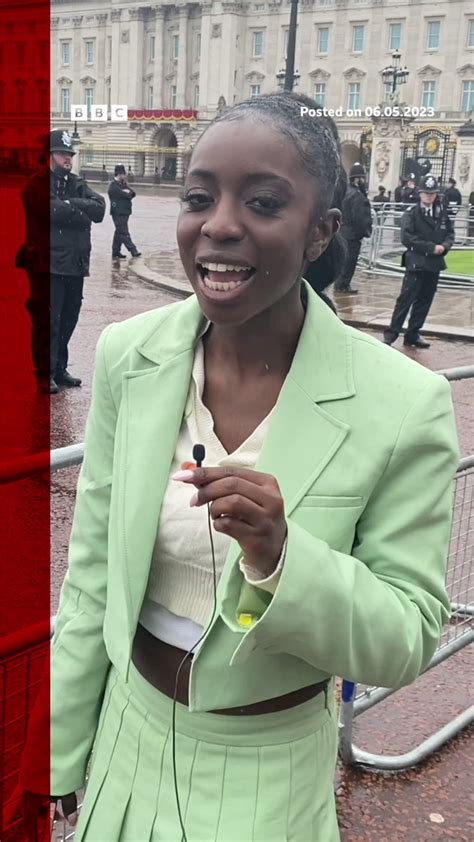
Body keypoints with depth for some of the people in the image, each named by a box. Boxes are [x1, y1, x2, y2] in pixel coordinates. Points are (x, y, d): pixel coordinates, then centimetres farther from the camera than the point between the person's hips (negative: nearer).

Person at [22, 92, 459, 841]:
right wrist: (62, 755, 5)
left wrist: (282, 557, -32)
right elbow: (92, 578, -3)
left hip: (267, 776, -2)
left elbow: (409, 639, -14)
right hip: (127, 737, 3)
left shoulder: (406, 405, -21)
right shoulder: (127, 355, -11)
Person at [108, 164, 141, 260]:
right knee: (124, 233, -9)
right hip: (118, 213, -9)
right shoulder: (113, 185, -10)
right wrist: (128, 194, 1)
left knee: (119, 233, 11)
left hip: (124, 212, 9)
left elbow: (133, 193, 10)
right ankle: (133, 250, -12)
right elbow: (123, 194, -19)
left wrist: (127, 192, -9)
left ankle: (116, 253, 16)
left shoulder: (123, 184, 18)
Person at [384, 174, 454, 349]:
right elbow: (407, 238, -14)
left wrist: (445, 246, -8)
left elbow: (450, 233, 14)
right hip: (416, 262, -5)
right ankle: (392, 333, -1)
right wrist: (432, 247, -17)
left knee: (424, 301, 9)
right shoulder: (411, 213, -6)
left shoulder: (442, 213, 9)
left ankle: (413, 334, 17)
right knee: (406, 299, -7)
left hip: (434, 264, 5)